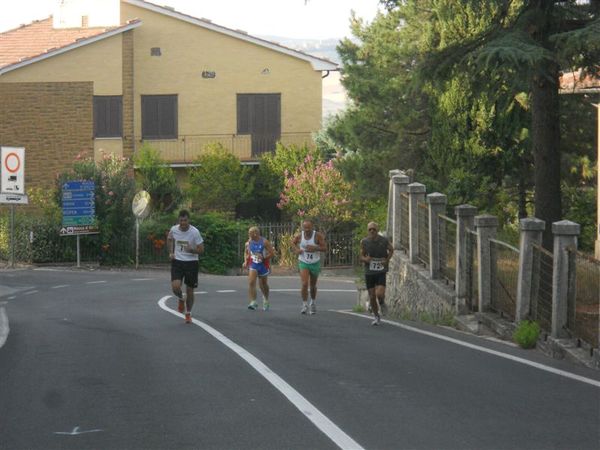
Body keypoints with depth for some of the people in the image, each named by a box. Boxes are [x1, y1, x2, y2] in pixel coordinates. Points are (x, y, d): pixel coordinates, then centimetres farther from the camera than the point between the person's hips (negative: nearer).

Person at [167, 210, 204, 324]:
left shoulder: (194, 232, -15)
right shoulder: (174, 230, -6)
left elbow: (201, 249, -10)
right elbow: (169, 239, 19)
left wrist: (191, 250, -29)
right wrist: (171, 252, 7)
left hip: (191, 262, -1)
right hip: (177, 261, 1)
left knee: (190, 290, 5)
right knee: (175, 287, -18)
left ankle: (188, 313, 27)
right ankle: (180, 299, 18)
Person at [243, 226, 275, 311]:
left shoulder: (264, 242, -14)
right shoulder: (248, 243, 0)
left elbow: (272, 253, -13)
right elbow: (246, 253, 15)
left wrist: (263, 258, -23)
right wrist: (246, 261, 0)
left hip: (263, 265, -2)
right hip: (253, 265, 2)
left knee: (263, 284, 13)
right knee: (251, 282, -19)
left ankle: (266, 301, 39)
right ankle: (253, 302, -20)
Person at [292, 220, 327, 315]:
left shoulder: (317, 236, -15)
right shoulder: (299, 236, -8)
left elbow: (325, 247, -13)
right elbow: (293, 242, 13)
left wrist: (315, 248, -28)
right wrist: (296, 249, -7)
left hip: (315, 263, 0)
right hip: (303, 263, 0)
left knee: (313, 285, 14)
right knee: (304, 284, -17)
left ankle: (313, 303, 38)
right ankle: (305, 305, -9)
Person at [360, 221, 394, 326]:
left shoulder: (384, 240, -6)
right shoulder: (364, 242, -4)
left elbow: (391, 250, 14)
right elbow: (361, 256, 4)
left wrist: (387, 260, -1)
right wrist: (365, 259, -19)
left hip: (381, 272, -2)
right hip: (369, 273, 2)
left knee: (380, 294, -19)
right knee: (372, 296, 4)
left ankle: (382, 303, 18)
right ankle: (376, 317, 25)